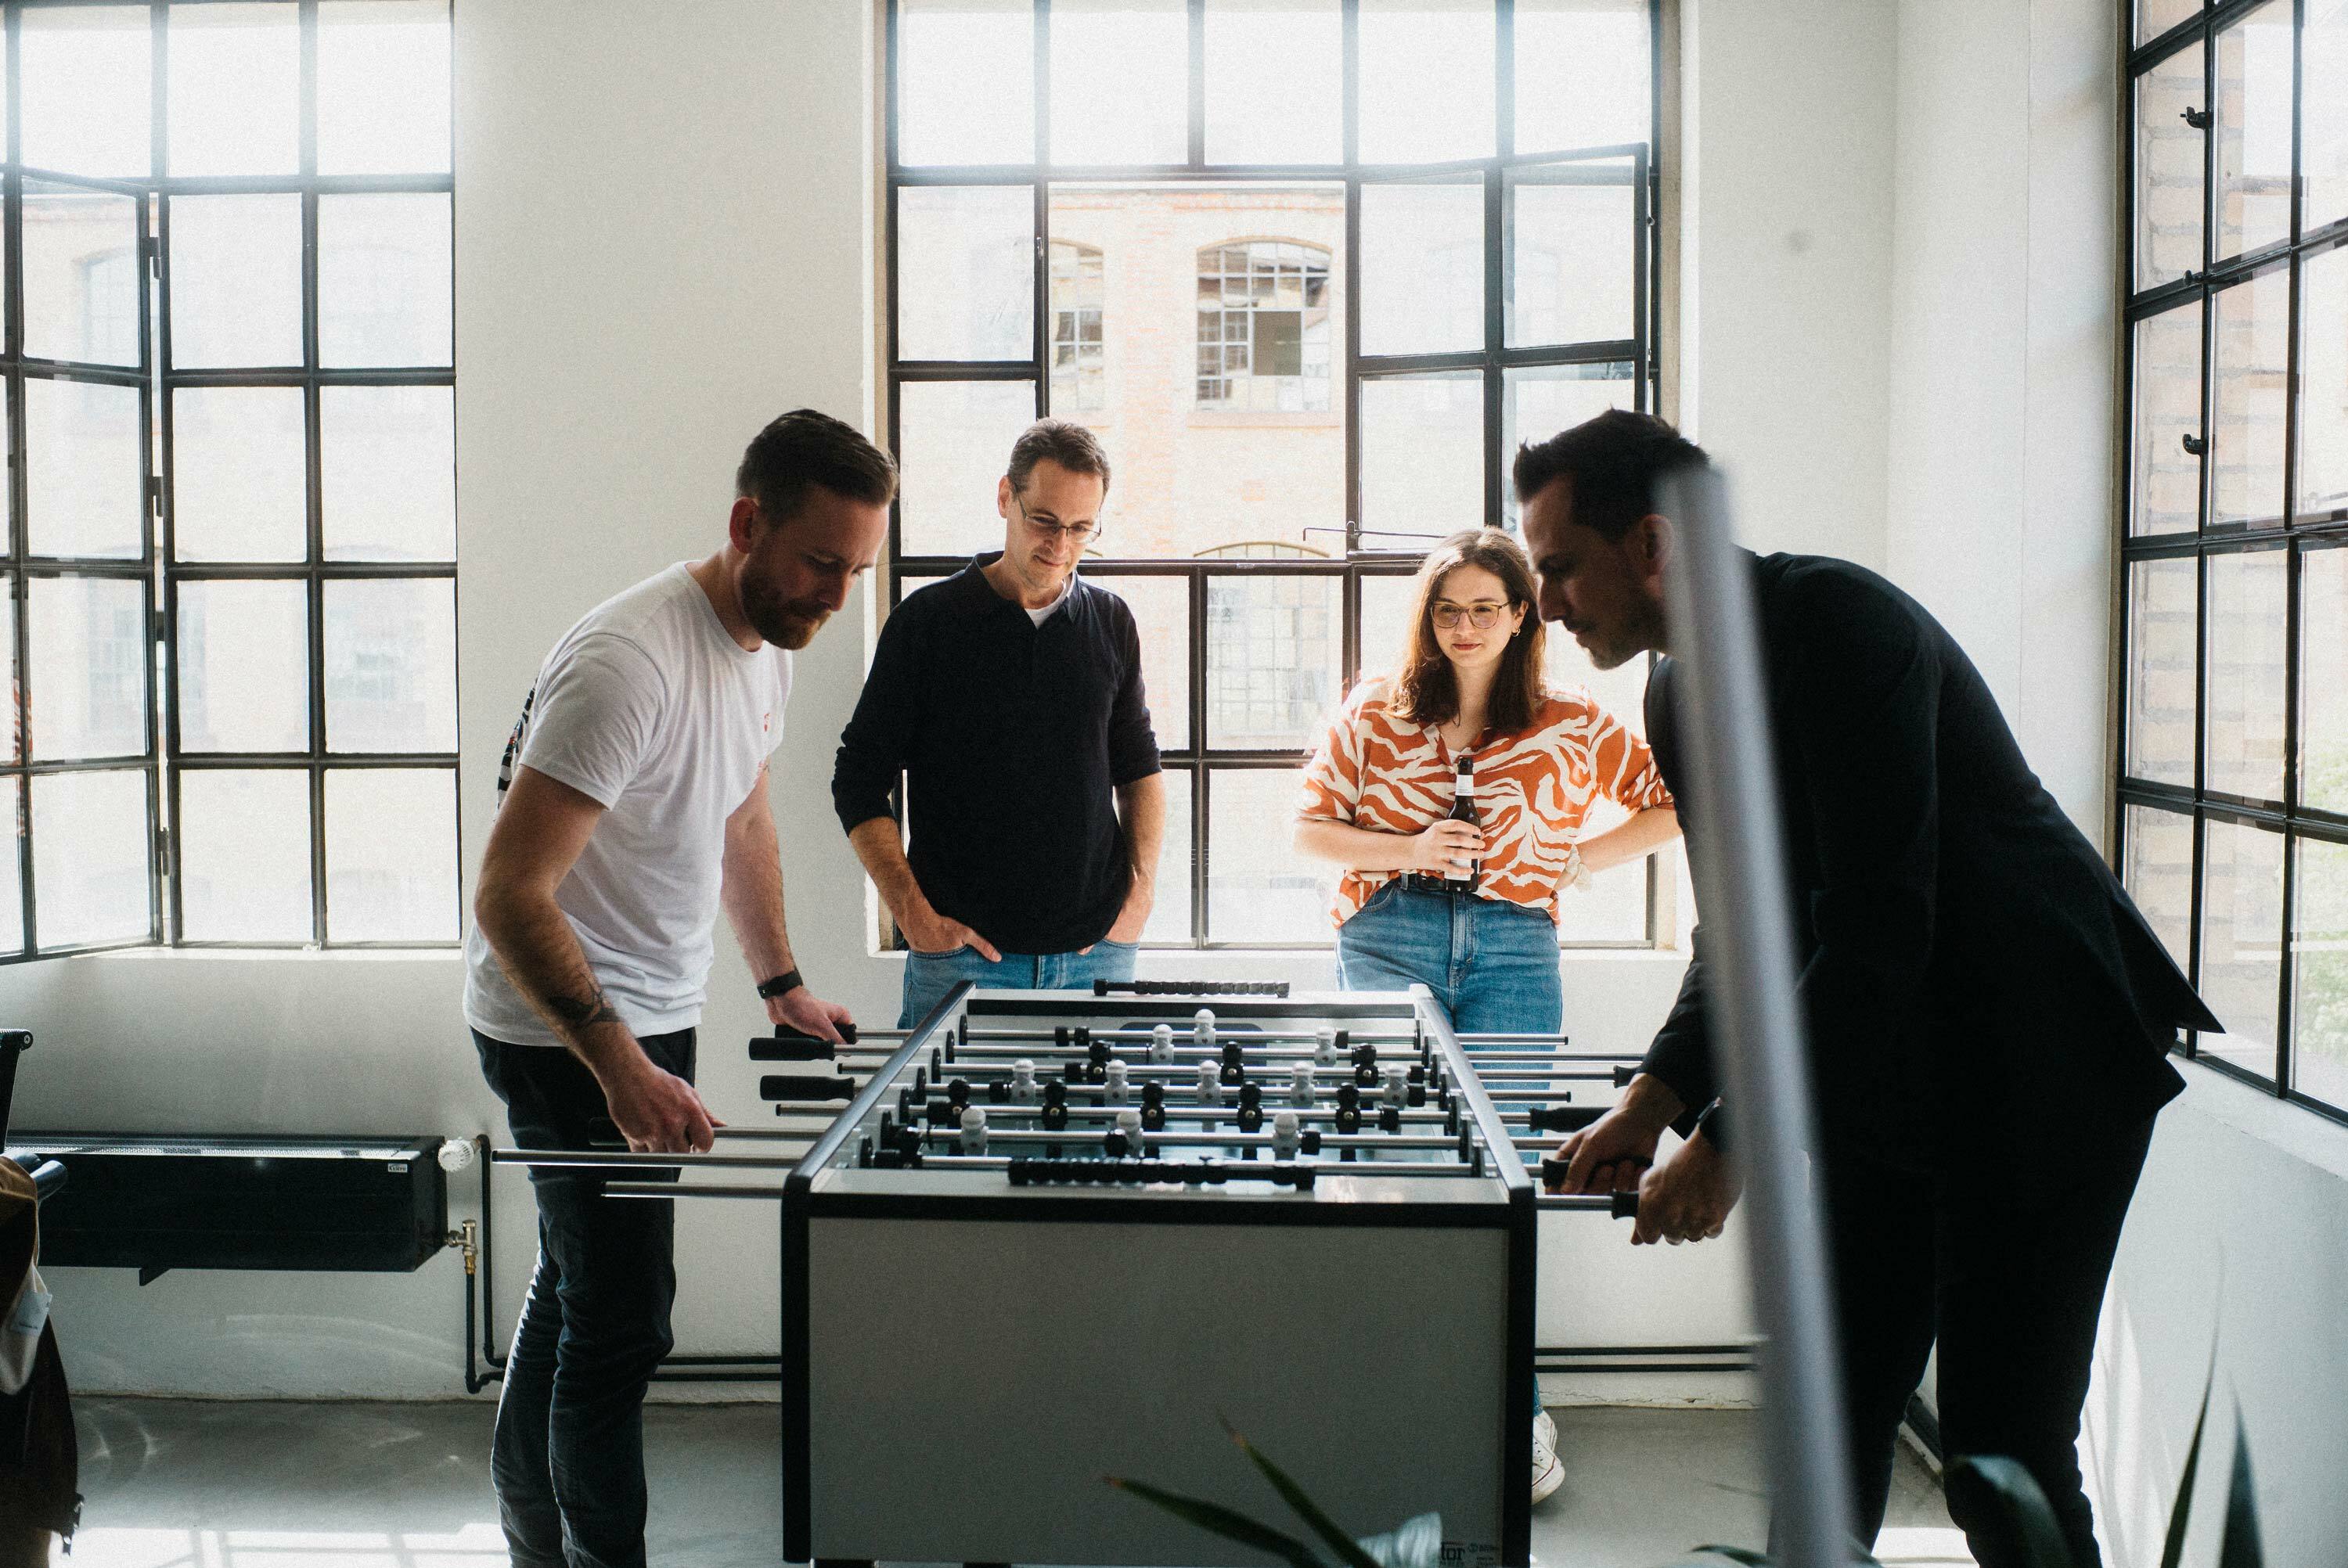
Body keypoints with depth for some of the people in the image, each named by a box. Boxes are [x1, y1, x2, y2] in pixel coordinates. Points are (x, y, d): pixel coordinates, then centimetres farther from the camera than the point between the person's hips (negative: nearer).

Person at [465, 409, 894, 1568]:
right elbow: (510, 894, -31)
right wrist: (619, 1064, -39)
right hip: (563, 1033, -10)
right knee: (623, 1315, -8)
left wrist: (780, 984, 16)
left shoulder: (765, 645, 2)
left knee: (581, 1278, 22)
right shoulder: (629, 664, -28)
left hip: (651, 1017, 10)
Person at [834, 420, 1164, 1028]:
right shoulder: (927, 619, -2)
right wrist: (912, 910, -8)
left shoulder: (1110, 622, 8)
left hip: (1097, 949, 3)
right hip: (961, 953, -3)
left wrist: (1139, 891, 5)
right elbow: (859, 782, 0)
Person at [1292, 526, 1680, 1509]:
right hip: (1389, 944, 1)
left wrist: (1579, 864, 4)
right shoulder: (1375, 712, 11)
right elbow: (1309, 829, 9)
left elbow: (1680, 802, 14)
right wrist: (1411, 850, -7)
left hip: (1512, 953, 0)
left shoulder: (1570, 727, 10)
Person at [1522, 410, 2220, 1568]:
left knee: (2001, 1460, -5)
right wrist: (1653, 1100, -3)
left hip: (2034, 1064, -8)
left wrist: (1730, 1142, -25)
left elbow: (1877, 927, -27)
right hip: (1874, 1074, 8)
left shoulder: (1833, 618, -22)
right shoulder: (1679, 693, 5)